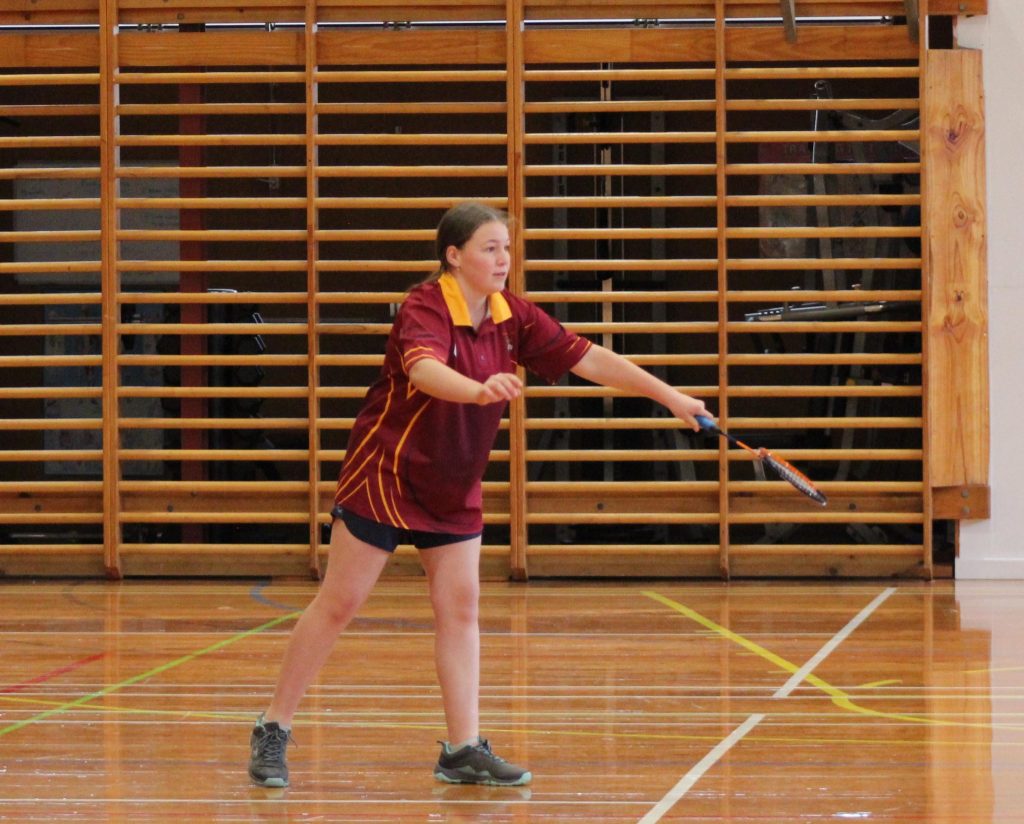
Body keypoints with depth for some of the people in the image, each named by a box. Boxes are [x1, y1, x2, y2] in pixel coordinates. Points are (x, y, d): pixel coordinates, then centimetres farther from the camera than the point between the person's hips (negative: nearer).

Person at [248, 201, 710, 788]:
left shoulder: (513, 317, -2)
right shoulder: (426, 308, -21)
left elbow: (590, 359, 1)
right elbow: (424, 370, -42)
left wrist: (670, 397, -3)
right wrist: (480, 389, -61)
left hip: (455, 490, 6)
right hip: (385, 474, -6)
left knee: (461, 607, 0)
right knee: (338, 605, -2)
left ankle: (464, 750, 2)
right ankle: (273, 733, 7)